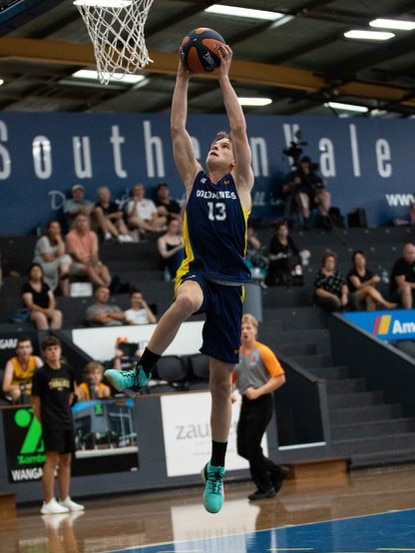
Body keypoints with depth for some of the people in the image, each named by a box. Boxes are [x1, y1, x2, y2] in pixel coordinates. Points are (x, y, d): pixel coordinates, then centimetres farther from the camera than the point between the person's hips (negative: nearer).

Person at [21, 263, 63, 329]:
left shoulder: (45, 286, 16)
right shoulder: (26, 287, -1)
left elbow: (52, 301, 9)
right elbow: (29, 304, -10)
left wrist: (50, 310, -14)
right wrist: (44, 311, -21)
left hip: (47, 311, 4)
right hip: (33, 312, -4)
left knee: (58, 314, -29)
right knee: (40, 316, -39)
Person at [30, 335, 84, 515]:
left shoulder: (67, 371, 8)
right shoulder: (40, 374, -5)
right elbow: (35, 401, -3)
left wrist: (65, 411, 13)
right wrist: (43, 420, -4)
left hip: (67, 421, 6)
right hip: (51, 424, -6)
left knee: (66, 460, 10)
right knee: (52, 459, -10)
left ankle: (65, 499, 18)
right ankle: (48, 502, -8)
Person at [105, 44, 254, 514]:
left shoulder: (241, 183, 9)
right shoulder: (193, 179, 12)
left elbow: (240, 128, 1)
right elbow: (176, 129, 6)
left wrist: (224, 78, 0)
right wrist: (183, 79, 4)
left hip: (230, 282, 1)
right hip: (196, 271, -1)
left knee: (222, 381, 4)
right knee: (187, 300, -41)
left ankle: (216, 471, 15)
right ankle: (140, 374, -28)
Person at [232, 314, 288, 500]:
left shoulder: (263, 352, -9)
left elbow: (280, 378, -11)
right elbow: (231, 378, 18)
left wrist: (258, 392, -18)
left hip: (261, 403, -7)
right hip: (246, 403, 7)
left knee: (251, 447, -9)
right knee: (242, 448, 5)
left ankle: (266, 488, 6)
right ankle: (277, 472, 24)